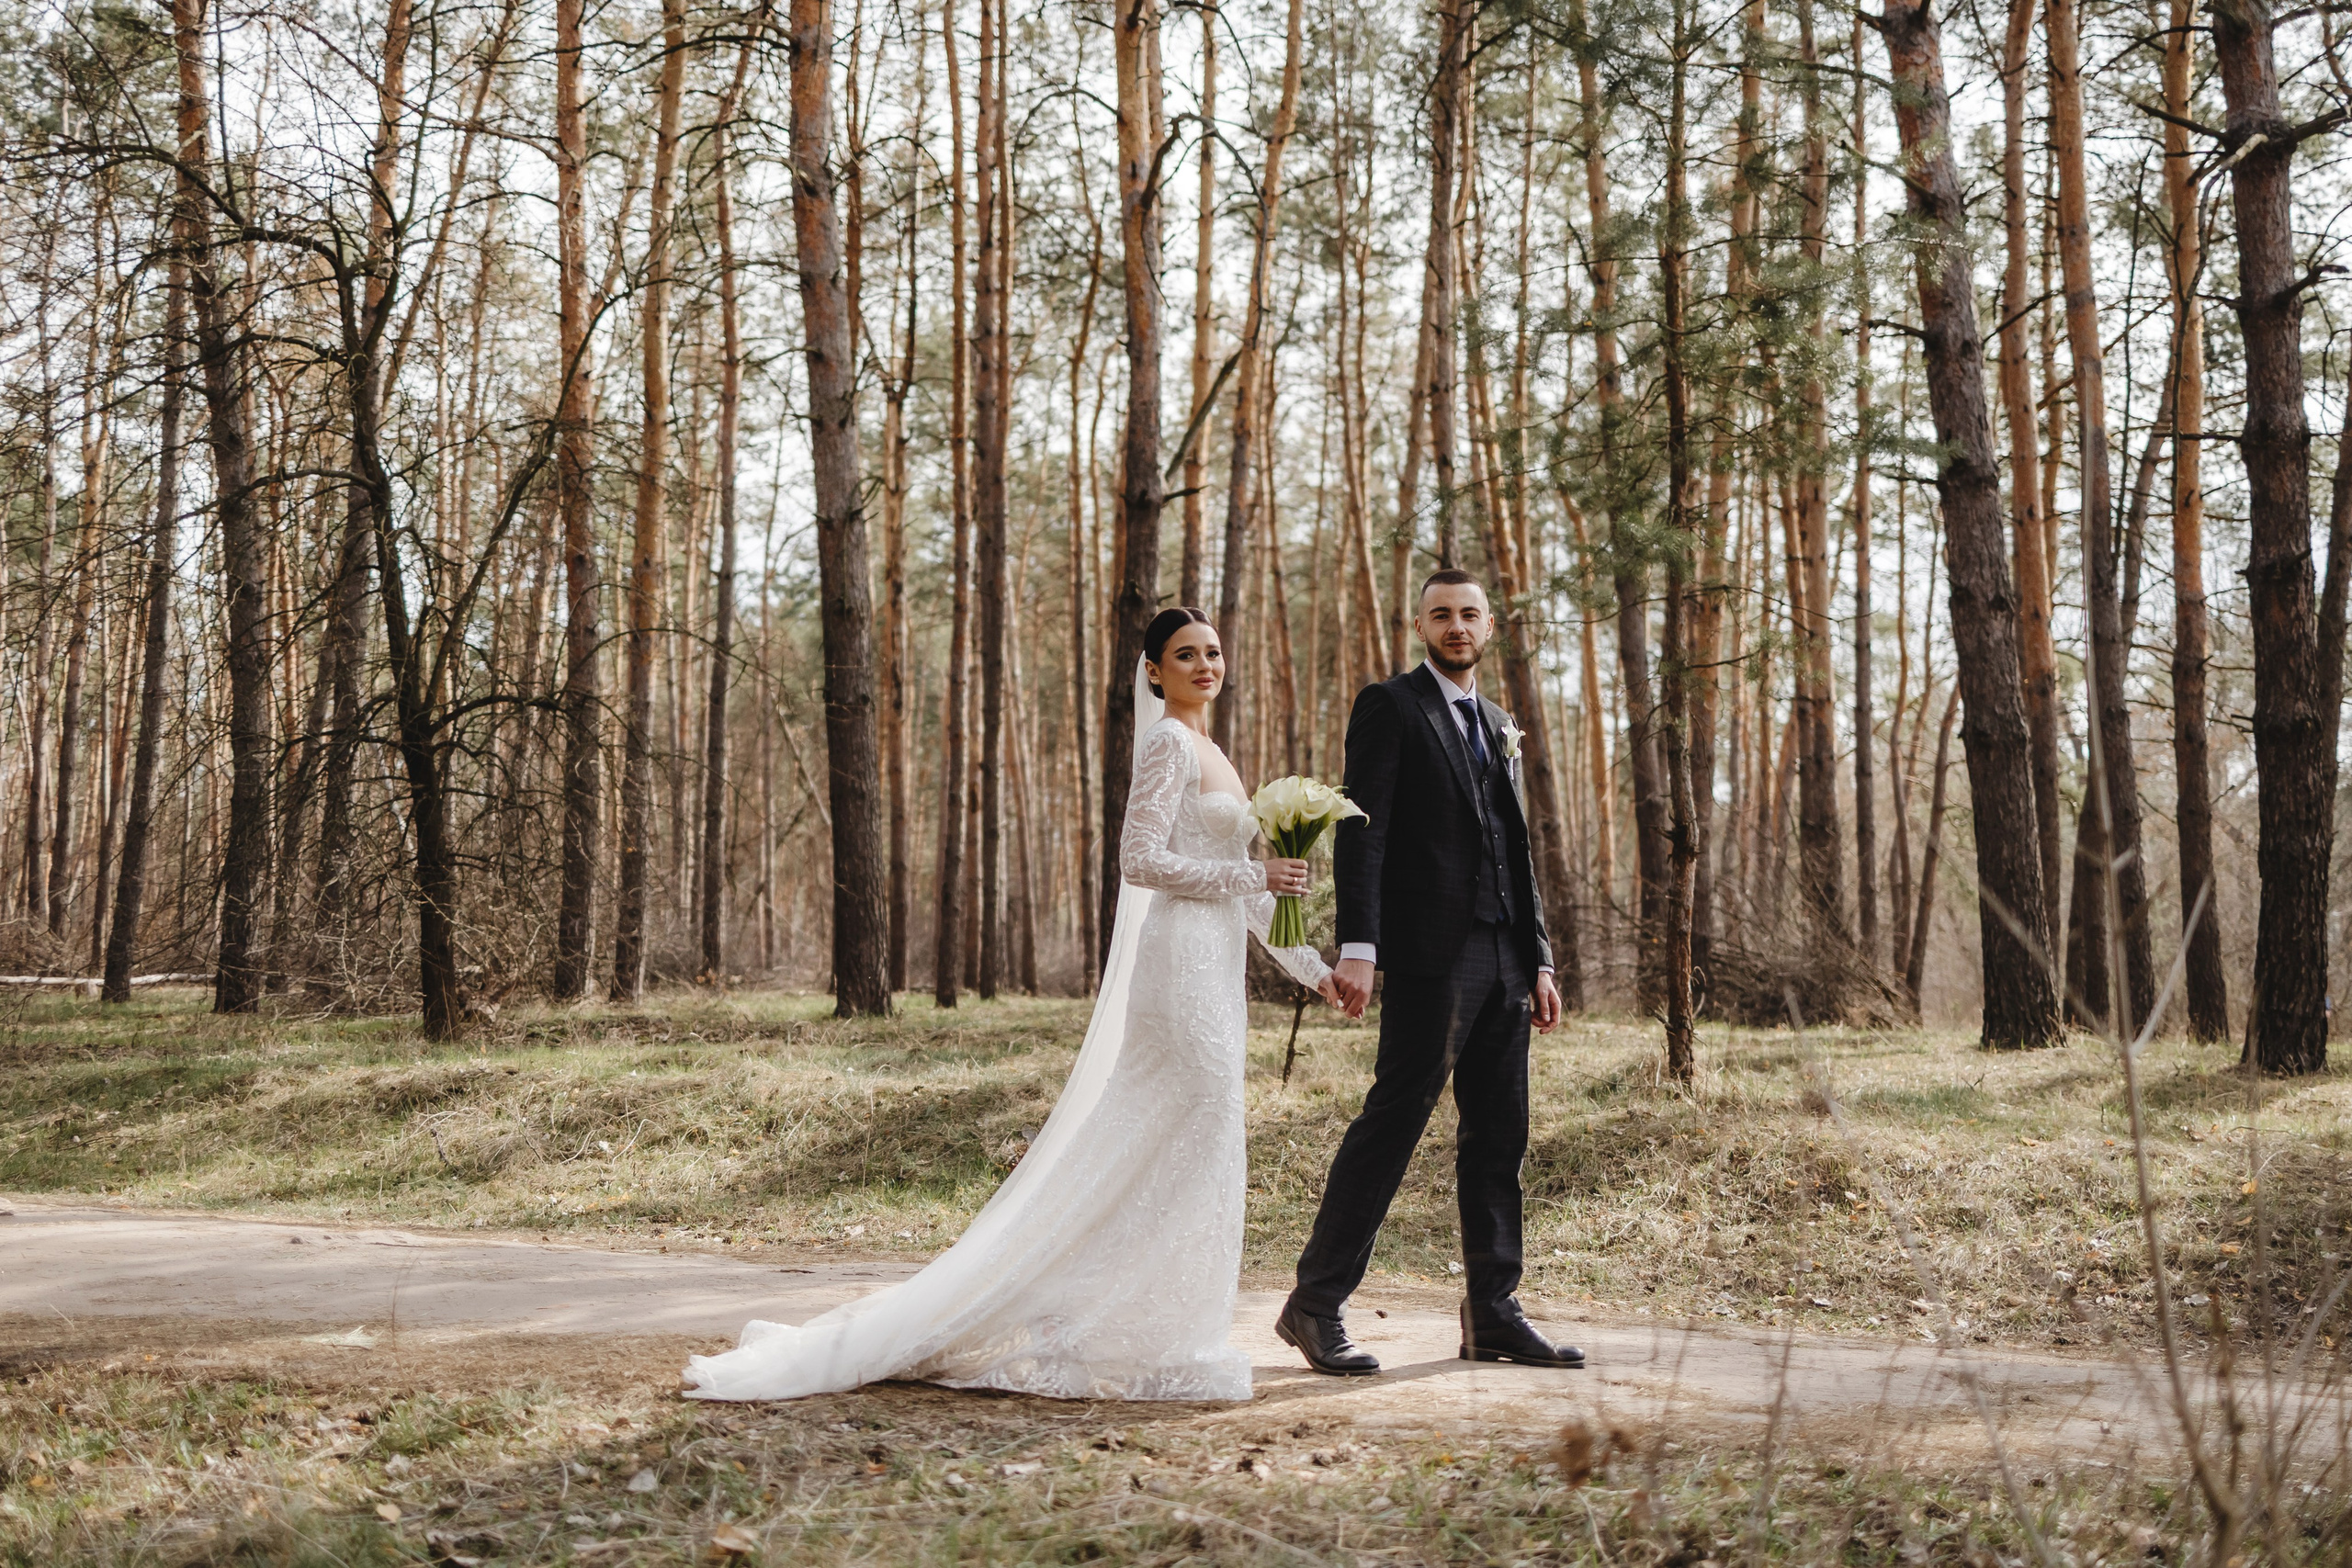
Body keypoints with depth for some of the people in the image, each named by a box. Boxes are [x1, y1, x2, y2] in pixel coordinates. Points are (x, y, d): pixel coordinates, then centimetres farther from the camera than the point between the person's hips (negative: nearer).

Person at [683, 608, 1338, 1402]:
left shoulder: (1209, 753, 19)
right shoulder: (1169, 743, -10)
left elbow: (1235, 876, 23)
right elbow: (1141, 861, -19)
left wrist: (1313, 967, 22)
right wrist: (1254, 875, -18)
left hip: (1212, 973, 9)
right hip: (1182, 968, -9)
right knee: (1191, 1148, -8)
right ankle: (1156, 1339, -1)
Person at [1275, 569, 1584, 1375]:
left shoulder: (1499, 726, 21)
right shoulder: (1389, 707, -1)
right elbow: (1362, 833, -10)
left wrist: (1539, 960, 16)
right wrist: (1357, 947, -19)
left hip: (1503, 959, 7)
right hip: (1432, 952, -7)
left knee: (1499, 1134, 8)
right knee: (1392, 1121, -8)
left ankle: (1493, 1312, 15)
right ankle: (1317, 1304, -1)